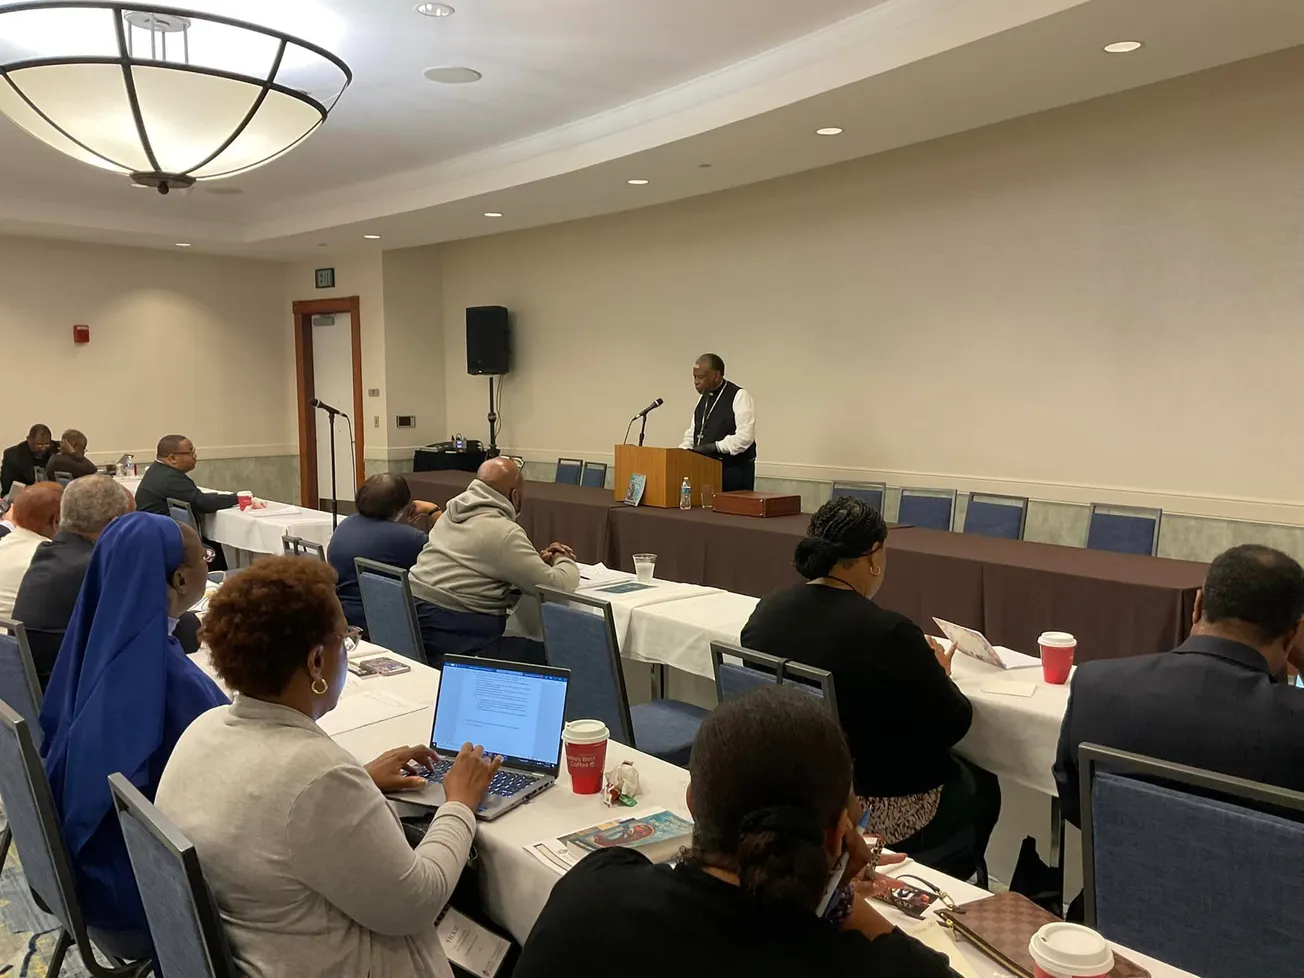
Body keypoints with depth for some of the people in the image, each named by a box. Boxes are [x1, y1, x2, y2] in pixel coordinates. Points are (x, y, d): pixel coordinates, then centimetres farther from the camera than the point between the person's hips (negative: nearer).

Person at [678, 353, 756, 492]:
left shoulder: (739, 396, -11)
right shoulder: (703, 398, 13)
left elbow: (745, 436, -21)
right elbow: (693, 433, 19)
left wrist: (713, 447, -25)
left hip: (734, 475, -7)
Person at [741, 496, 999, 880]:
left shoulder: (766, 610, -7)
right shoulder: (888, 632, -26)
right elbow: (952, 724, -13)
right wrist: (939, 674, 7)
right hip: (872, 816, -6)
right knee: (981, 788, 23)